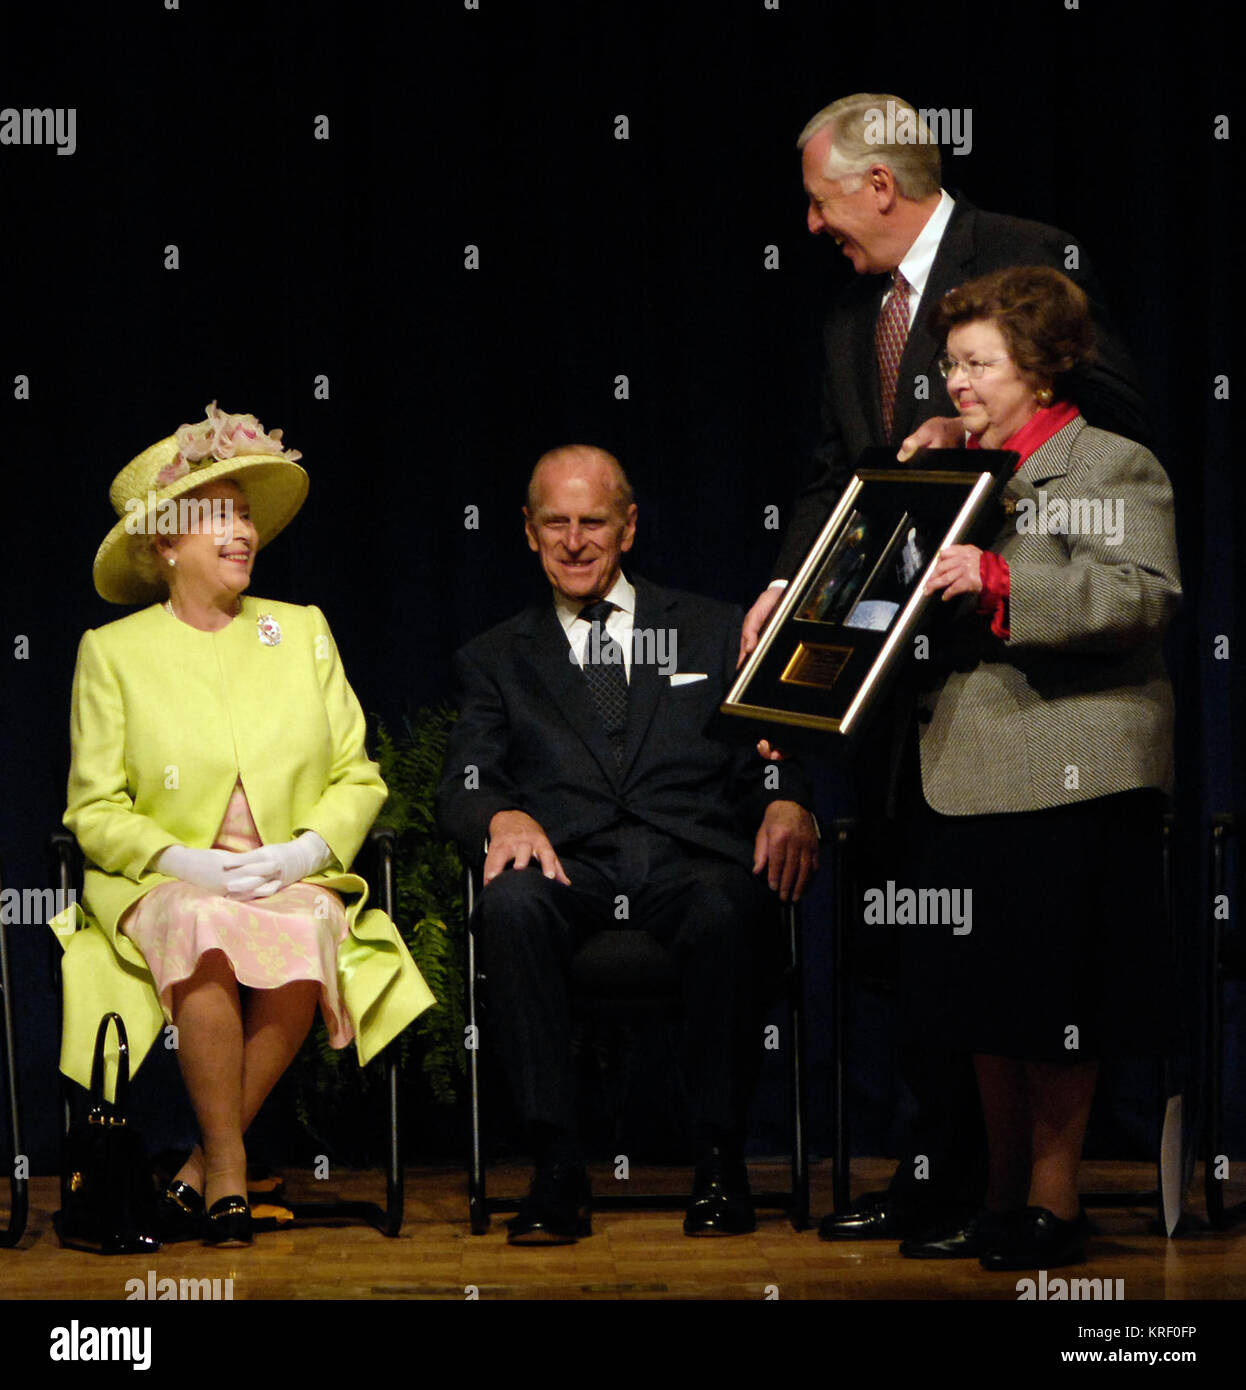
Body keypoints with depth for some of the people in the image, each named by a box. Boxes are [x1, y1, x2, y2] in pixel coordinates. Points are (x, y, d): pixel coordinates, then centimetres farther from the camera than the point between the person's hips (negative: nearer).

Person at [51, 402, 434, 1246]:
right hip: (163, 888, -1)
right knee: (205, 929, -37)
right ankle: (230, 1169, -28)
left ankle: (205, 1168, -24)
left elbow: (359, 779, 13)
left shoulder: (303, 632, 15)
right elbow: (95, 810, 5)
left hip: (296, 882, 1)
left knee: (302, 933, -35)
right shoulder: (113, 651, 9)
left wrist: (306, 851, -8)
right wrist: (183, 862, -13)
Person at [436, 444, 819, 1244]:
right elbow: (462, 787, 11)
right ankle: (558, 1171, -32)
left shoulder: (715, 632, 23)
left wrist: (786, 803, -10)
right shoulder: (497, 660, 24)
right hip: (570, 863, 1)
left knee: (722, 913, -38)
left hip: (690, 856, -1)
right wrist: (503, 817, -13)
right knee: (511, 903, -36)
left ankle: (721, 1163, -24)